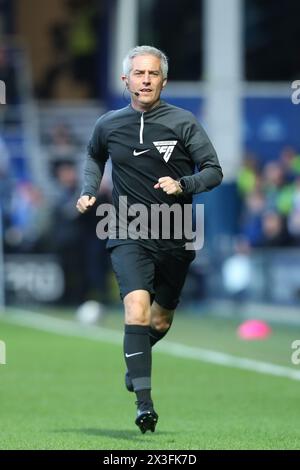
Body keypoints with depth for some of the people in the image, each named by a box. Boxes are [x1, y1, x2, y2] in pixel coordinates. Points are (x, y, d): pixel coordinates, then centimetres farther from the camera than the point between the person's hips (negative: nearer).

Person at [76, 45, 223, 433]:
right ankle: (144, 402, -23)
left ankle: (134, 360, 48)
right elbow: (94, 155, 26)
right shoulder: (108, 125, 3)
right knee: (137, 310, -22)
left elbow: (214, 171, -4)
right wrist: (89, 191, 10)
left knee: (160, 321, 14)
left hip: (174, 239, 1)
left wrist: (183, 185, -22)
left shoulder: (183, 122, -5)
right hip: (129, 236, -1)